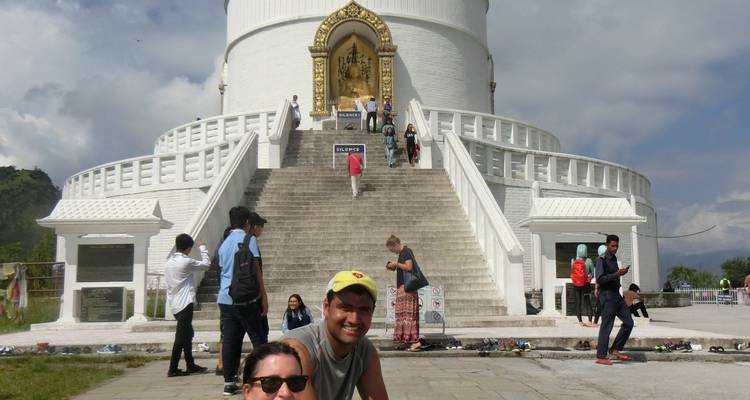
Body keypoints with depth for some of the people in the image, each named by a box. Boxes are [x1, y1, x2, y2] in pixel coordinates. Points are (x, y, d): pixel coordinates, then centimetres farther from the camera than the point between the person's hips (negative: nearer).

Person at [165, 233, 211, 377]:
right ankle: (173, 369, -6)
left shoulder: (168, 262, 10)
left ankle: (190, 365, 22)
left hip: (174, 304, 9)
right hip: (185, 303, -9)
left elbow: (168, 286, 15)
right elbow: (206, 264, 0)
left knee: (187, 334, 16)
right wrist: (203, 248, 12)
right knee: (181, 337, -6)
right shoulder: (187, 262, -13)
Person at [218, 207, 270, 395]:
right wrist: (264, 296, -5)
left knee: (230, 341, 6)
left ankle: (229, 382, 7)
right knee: (259, 339, 1)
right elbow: (255, 269, -7)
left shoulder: (224, 243, 16)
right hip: (245, 298, -6)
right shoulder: (248, 239, -4)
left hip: (225, 298, 6)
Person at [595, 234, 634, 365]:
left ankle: (615, 350, 15)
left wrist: (621, 272, 11)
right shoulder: (601, 260, -10)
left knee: (628, 322, 7)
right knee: (606, 326, -6)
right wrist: (617, 274, -22)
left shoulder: (614, 259, 16)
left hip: (617, 295, 9)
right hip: (607, 296, -9)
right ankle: (601, 357, 0)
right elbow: (599, 279, -20)